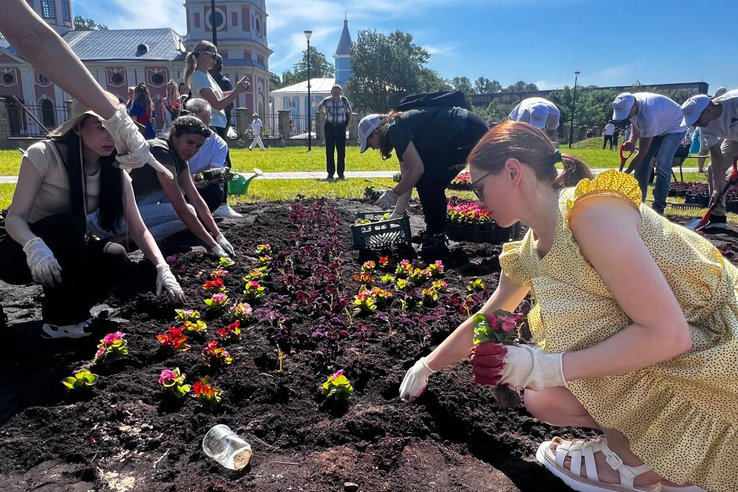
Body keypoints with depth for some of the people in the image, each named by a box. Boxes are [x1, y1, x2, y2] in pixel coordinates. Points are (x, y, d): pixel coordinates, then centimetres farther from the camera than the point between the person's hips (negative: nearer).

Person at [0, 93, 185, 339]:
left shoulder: (115, 171, -9)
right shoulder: (43, 154, -21)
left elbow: (139, 229, -12)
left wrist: (163, 268, -27)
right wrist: (34, 246, -45)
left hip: (67, 253, 4)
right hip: (20, 251, -3)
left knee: (116, 258, -26)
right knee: (68, 226, -34)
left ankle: (70, 309, 2)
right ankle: (59, 320, -18)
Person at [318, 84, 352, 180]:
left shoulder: (344, 101, -4)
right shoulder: (326, 100, -3)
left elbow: (349, 113, 8)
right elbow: (319, 107, 16)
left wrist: (347, 125, 2)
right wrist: (325, 116, 5)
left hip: (341, 127, 0)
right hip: (329, 127, 0)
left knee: (341, 151, 2)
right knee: (329, 150, 2)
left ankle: (341, 173, 10)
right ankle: (330, 173, 9)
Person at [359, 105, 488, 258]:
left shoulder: (395, 130, -12)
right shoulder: (401, 133, 16)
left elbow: (416, 169, -18)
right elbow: (407, 179, 18)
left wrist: (393, 194, -6)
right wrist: (396, 215, 20)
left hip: (470, 131, -10)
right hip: (461, 135, 10)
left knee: (430, 183, -9)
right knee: (423, 181, 10)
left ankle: (437, 242, -1)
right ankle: (433, 233, 20)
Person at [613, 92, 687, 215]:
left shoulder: (648, 114, -43)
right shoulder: (629, 104, -19)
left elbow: (643, 150, -36)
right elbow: (636, 126, 2)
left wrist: (626, 172, -32)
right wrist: (631, 141, -18)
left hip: (675, 127, -8)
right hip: (658, 127, 8)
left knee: (662, 165, -21)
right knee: (642, 161, -1)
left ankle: (658, 207, -14)